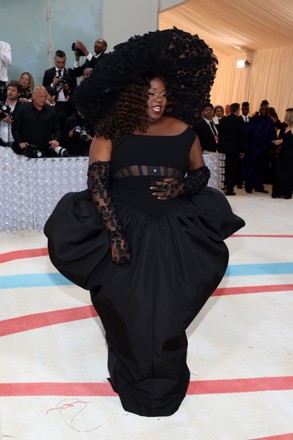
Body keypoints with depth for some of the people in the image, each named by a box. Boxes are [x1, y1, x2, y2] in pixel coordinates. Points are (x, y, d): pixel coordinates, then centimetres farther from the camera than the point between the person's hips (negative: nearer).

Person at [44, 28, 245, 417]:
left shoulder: (182, 131, 5)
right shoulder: (111, 131, -1)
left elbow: (202, 172, 15)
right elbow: (96, 182, -8)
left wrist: (183, 187, -8)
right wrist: (114, 232, -16)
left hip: (174, 233, 1)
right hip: (123, 228, -1)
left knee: (167, 309, 7)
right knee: (128, 309, 6)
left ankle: (164, 381, 32)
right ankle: (134, 381, 31)